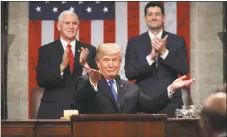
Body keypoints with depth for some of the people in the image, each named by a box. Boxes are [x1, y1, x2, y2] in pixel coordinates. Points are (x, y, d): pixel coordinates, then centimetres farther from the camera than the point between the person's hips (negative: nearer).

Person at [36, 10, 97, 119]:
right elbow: (41, 80, -6)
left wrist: (85, 64, -15)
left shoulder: (89, 50, 9)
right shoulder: (46, 50, 5)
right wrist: (62, 66, -20)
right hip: (53, 110, -1)